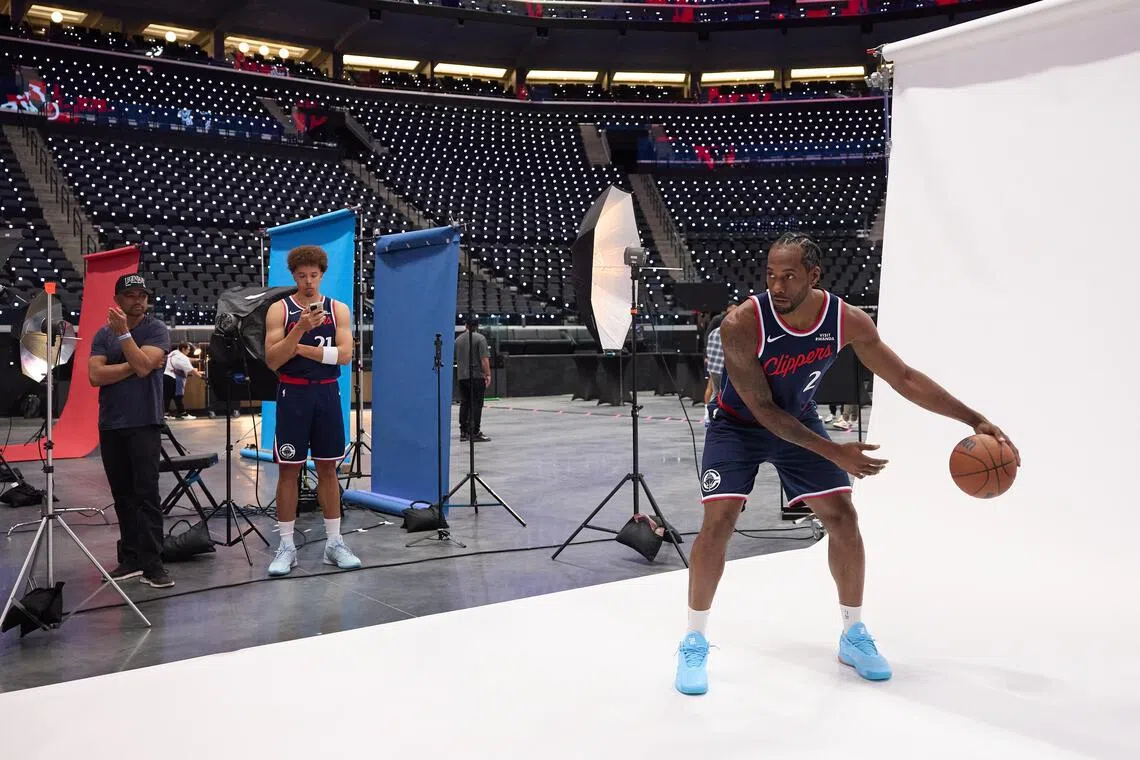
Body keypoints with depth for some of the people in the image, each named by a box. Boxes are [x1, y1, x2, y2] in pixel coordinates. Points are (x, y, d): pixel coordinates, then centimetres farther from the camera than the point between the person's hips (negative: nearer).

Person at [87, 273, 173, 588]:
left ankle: (152, 564, -6)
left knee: (146, 494, -8)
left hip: (143, 424, -4)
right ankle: (131, 559, 14)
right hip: (110, 425, 4)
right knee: (123, 495, 8)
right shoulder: (103, 334, 9)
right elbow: (95, 375, -5)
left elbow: (143, 366, -17)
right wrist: (134, 366, -11)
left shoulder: (157, 331, -1)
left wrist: (123, 332, -18)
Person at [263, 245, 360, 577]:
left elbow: (344, 354, -8)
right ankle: (286, 546, 9)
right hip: (293, 395, -2)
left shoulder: (338, 309, 5)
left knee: (328, 468, 7)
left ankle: (334, 543, 14)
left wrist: (300, 349, -13)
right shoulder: (279, 309, 0)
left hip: (327, 394, 2)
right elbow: (272, 361, -9)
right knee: (288, 469, 1)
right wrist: (299, 329, -22)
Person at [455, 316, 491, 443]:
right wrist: (488, 374, -11)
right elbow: (484, 359, -13)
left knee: (464, 404, 9)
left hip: (462, 377, 5)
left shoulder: (458, 340, 11)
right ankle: (475, 433, -6)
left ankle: (463, 432, 9)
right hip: (477, 376, -5)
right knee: (476, 404, -4)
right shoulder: (480, 338, -6)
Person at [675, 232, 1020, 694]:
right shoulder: (742, 324, -32)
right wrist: (834, 452, -33)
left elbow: (904, 379, -10)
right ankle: (694, 643, 0)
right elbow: (762, 409, -28)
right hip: (738, 425, -3)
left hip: (799, 421, 4)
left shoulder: (848, 321, -21)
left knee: (842, 517, -1)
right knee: (718, 522, -17)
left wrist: (975, 420, -15)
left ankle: (853, 637, 19)